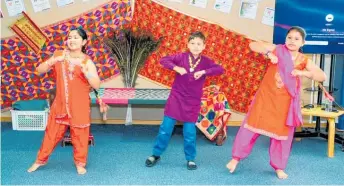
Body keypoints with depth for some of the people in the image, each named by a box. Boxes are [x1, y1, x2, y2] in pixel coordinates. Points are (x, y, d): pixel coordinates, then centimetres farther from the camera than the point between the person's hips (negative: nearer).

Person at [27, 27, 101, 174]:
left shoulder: (87, 61, -8)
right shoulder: (59, 55, 0)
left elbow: (97, 85, -16)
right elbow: (39, 70, -4)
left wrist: (83, 69, -28)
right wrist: (54, 60, -20)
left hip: (79, 106, -2)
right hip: (60, 104, 2)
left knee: (79, 135, 7)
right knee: (52, 132, 12)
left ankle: (80, 163, 26)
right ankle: (40, 160, 32)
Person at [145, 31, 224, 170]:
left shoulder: (206, 62, -5)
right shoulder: (181, 57, -6)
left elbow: (220, 69, -15)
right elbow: (163, 60, -7)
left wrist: (204, 72, -26)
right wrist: (176, 68, -22)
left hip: (193, 102, 0)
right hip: (176, 98, 0)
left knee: (189, 132, 5)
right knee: (166, 128, 4)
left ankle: (190, 159, 24)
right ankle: (156, 154, 21)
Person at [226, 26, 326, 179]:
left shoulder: (304, 61, -1)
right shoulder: (277, 50, -4)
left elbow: (322, 76, -7)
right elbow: (252, 45, -6)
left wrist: (302, 73, -21)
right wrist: (269, 54, -19)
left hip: (284, 102, 1)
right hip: (265, 96, -1)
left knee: (282, 134, 10)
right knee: (251, 127, 3)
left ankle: (279, 167, 26)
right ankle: (236, 157, 17)